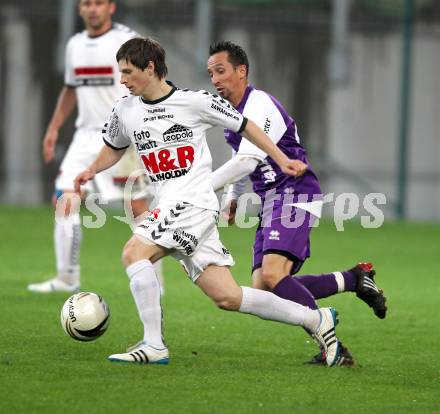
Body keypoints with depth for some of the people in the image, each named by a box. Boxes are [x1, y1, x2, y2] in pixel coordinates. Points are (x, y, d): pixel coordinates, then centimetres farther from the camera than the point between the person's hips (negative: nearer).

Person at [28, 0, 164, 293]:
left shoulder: (127, 41, -7)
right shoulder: (75, 44, 13)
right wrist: (53, 129, 19)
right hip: (87, 135, 6)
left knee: (138, 207, -7)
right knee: (64, 199, -4)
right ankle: (68, 278, 2)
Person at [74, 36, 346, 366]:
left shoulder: (195, 102, -4)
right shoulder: (125, 111, 11)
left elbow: (243, 126, 8)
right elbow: (114, 149, 30)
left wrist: (283, 161, 7)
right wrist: (91, 171, 11)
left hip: (196, 203, -6)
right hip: (168, 209, 6)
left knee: (134, 252, -22)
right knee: (227, 297, 1)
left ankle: (154, 345, -19)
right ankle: (316, 319, 13)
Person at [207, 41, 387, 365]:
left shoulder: (259, 105, -13)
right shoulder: (232, 111, 17)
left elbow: (247, 161, -25)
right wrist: (234, 196, 24)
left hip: (294, 195, -10)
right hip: (272, 203, 10)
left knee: (272, 275, -28)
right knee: (262, 289, 0)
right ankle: (354, 279, 11)